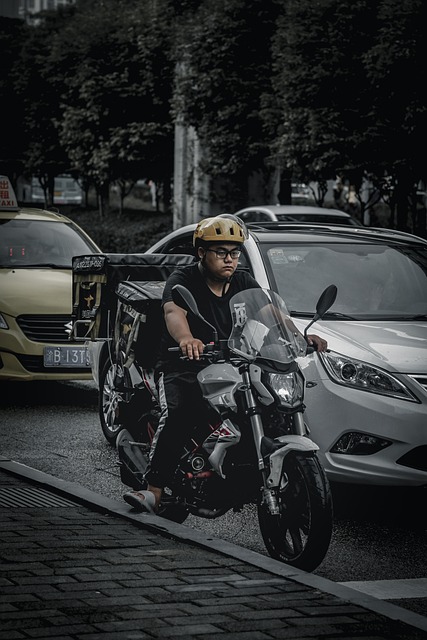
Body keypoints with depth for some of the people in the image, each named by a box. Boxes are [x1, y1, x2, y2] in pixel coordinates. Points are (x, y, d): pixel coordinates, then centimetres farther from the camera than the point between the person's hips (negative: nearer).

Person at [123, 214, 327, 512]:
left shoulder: (244, 284, 10)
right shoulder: (183, 280, -6)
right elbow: (173, 312, -27)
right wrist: (186, 339, -51)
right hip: (184, 369, -5)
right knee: (177, 415, -31)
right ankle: (154, 492, -36)